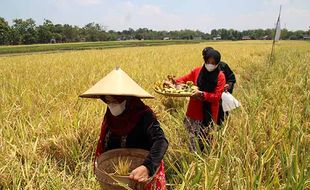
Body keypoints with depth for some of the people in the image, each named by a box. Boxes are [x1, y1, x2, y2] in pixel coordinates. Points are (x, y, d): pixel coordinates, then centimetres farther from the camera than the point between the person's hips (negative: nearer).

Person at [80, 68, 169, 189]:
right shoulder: (110, 115, -8)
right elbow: (104, 145, 5)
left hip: (141, 179, -5)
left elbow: (161, 141, -39)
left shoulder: (144, 116, -25)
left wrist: (147, 167, -53)